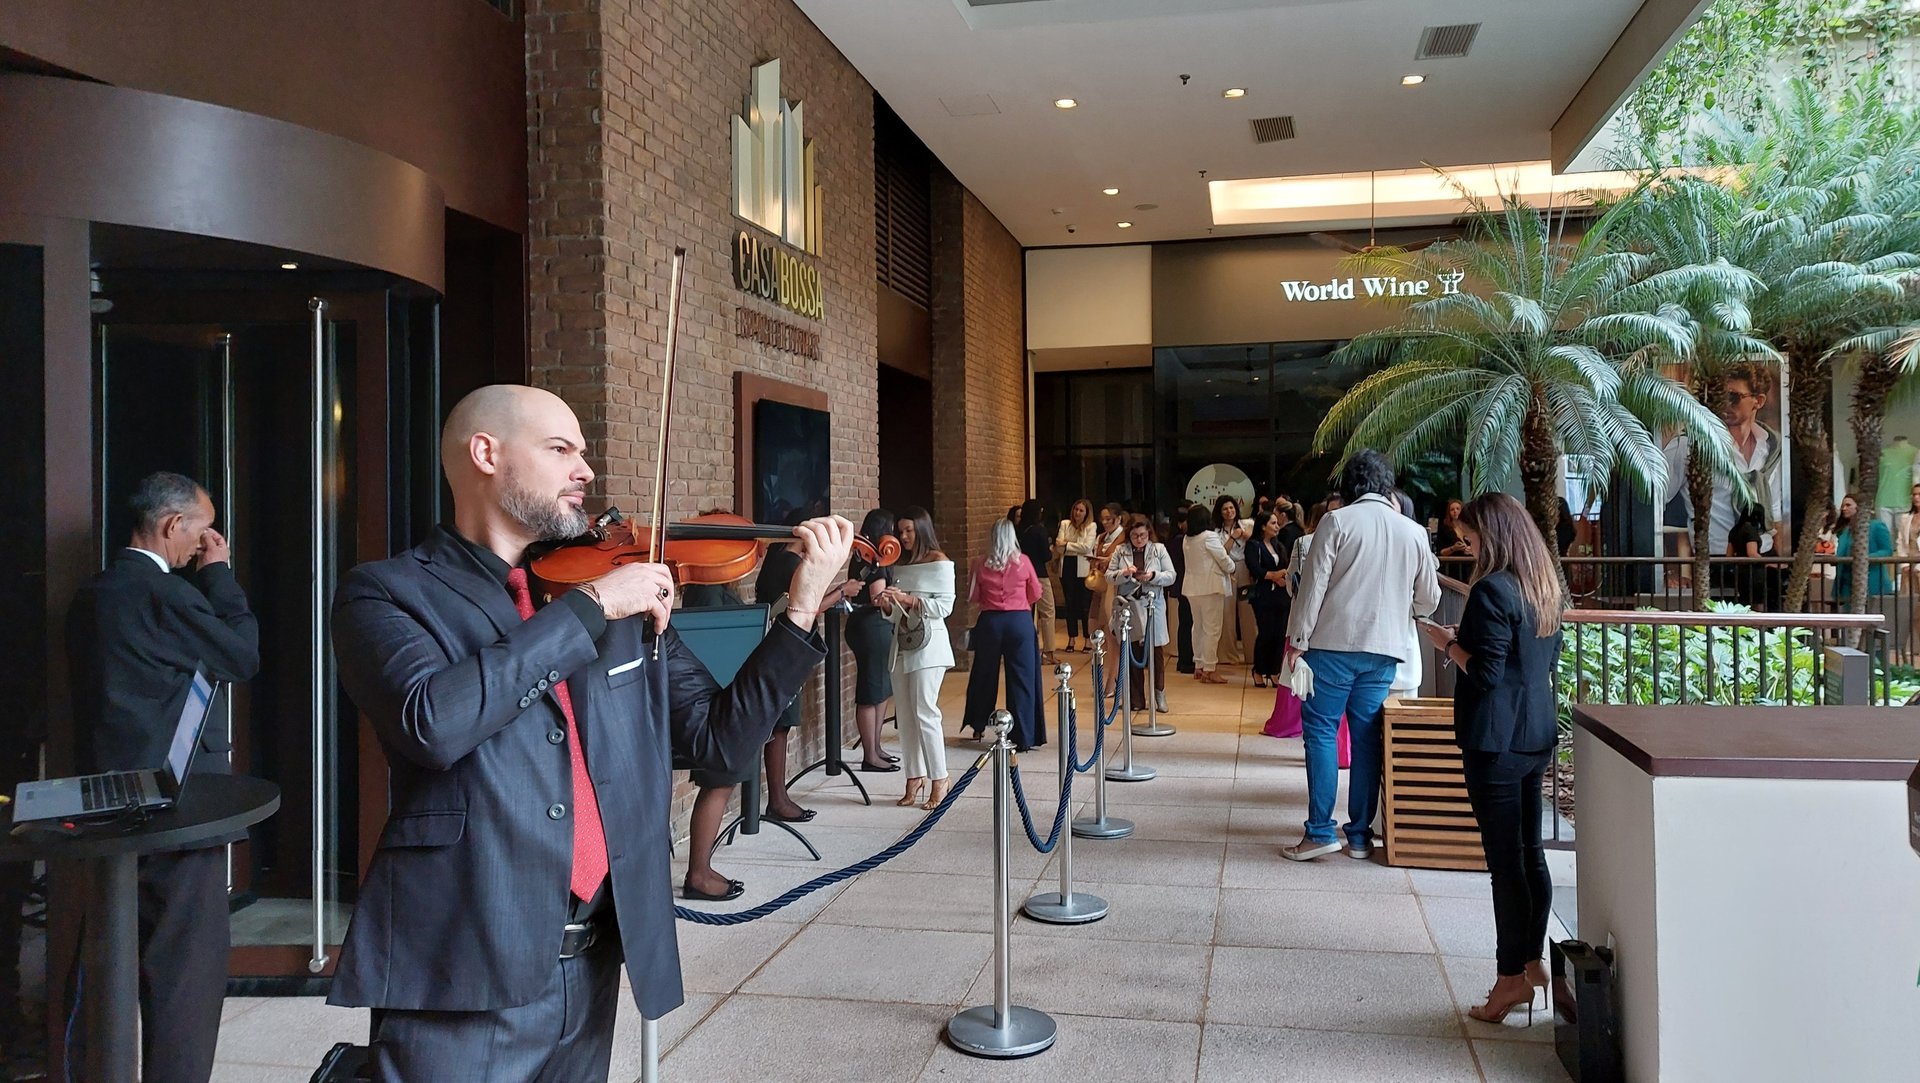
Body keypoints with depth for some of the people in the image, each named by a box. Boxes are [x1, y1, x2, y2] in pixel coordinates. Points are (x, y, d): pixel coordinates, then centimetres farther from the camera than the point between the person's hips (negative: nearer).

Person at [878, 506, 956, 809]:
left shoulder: (939, 563, -3)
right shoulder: (900, 565, 15)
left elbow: (945, 606, -10)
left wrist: (909, 601, -17)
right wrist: (887, 605, -4)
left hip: (928, 643, -7)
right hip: (902, 642, 7)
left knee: (924, 712, -10)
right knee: (905, 714, 5)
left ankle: (939, 780, -2)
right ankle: (915, 776, 12)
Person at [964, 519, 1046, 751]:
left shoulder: (981, 564, -3)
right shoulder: (1023, 562, -4)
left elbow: (973, 597, 4)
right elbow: (1035, 594, 7)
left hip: (990, 621, 1)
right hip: (1020, 621, -1)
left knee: (985, 674, 17)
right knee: (1021, 679, 2)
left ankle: (978, 727, 30)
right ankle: (1023, 737, 0)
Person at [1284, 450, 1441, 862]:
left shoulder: (1337, 522, -5)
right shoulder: (1413, 531, 7)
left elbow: (1314, 582, -9)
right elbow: (1428, 599, 15)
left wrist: (1299, 637, -3)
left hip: (1334, 643, -4)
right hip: (1385, 648, 4)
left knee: (1321, 730, 2)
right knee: (1367, 737, 9)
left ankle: (1320, 831, -1)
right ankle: (1360, 835, 12)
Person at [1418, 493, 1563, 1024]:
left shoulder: (1492, 590, -18)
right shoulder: (1546, 587, 10)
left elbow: (1485, 673, -21)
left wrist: (1448, 643, -5)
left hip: (1496, 741, -9)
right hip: (1537, 735, 9)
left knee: (1505, 860, -1)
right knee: (1530, 851, 16)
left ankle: (1512, 977, 6)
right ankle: (1532, 961, 26)